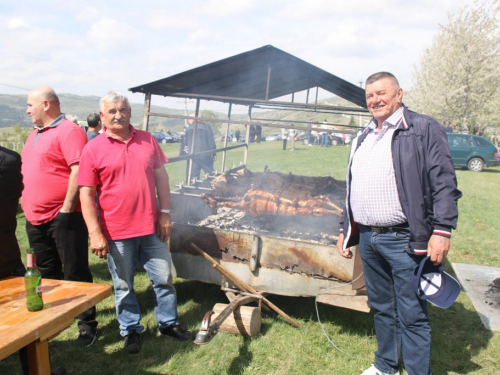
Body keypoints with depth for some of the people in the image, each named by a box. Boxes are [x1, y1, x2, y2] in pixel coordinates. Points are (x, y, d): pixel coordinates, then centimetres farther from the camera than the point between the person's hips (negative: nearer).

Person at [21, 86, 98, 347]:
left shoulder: (68, 131, -12)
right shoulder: (35, 134, 17)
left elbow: (79, 170, -20)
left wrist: (66, 208, -21)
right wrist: (25, 200, 15)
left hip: (63, 217, -9)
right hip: (35, 218, 9)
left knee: (75, 272, -1)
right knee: (48, 272, 19)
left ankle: (87, 324, 11)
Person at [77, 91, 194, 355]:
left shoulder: (147, 140, 4)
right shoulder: (93, 150, -6)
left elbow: (161, 177, 8)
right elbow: (86, 194, -8)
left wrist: (165, 213, 3)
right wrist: (95, 234, -13)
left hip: (151, 227, 3)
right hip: (117, 233, -2)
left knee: (164, 278, 13)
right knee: (124, 286, 12)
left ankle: (168, 323, 33)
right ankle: (131, 330, 32)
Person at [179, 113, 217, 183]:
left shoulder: (188, 129, 2)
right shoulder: (206, 127, 2)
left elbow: (184, 143, 5)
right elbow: (211, 142, 1)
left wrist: (181, 154, 13)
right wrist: (214, 154, 6)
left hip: (192, 156, 0)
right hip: (205, 156, 0)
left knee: (192, 177, 4)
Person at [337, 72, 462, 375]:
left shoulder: (424, 129, -4)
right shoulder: (364, 139, 17)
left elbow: (444, 183, -11)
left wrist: (442, 231, -18)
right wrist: (345, 230, 20)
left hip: (405, 239, -7)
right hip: (367, 239, 7)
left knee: (412, 316, 1)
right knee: (381, 308, 19)